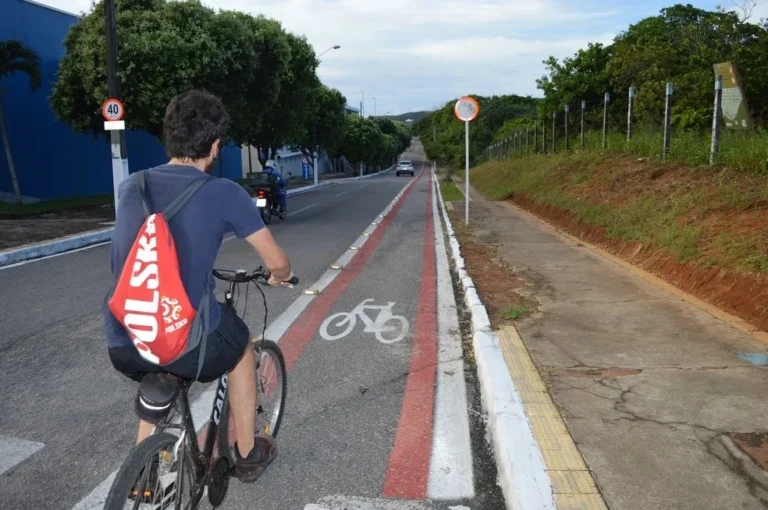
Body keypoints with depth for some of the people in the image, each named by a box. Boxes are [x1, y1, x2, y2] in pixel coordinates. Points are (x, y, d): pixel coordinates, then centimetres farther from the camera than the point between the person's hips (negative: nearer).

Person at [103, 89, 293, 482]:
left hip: (122, 345, 5)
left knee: (159, 386, 38)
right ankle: (247, 454, 38)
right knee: (240, 345, 29)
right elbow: (277, 262, 1)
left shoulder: (131, 187, 9)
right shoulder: (223, 193, -6)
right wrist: (281, 276, 26)